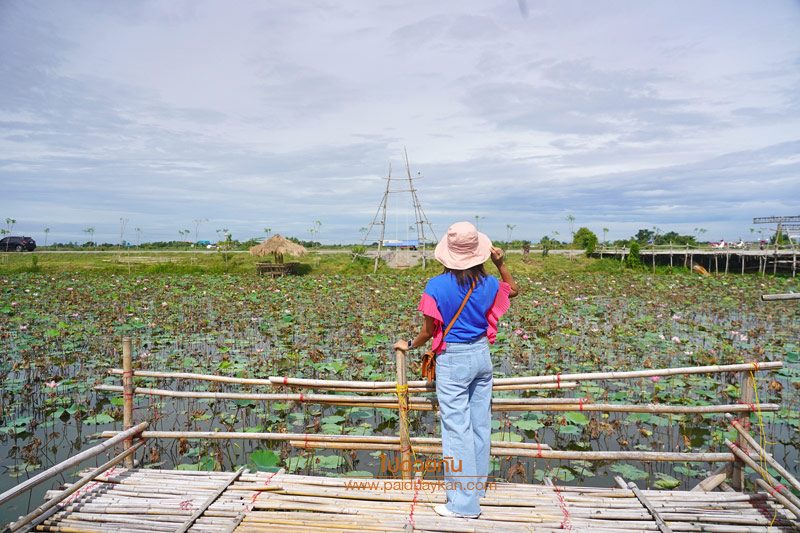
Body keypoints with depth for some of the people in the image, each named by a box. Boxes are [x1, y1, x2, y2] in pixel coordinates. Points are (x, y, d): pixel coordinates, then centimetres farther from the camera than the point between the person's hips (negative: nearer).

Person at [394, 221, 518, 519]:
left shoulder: (436, 286, -17)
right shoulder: (489, 284, -6)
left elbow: (429, 331, -10)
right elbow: (513, 289, 17)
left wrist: (409, 346, 8)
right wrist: (500, 263, 9)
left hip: (452, 361, -5)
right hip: (482, 356, 5)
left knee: (457, 427, 2)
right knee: (480, 423, 18)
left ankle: (464, 502, 9)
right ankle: (477, 483, 36)